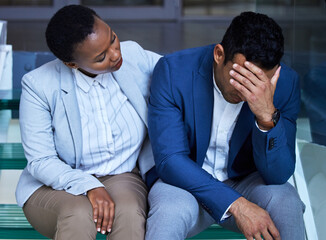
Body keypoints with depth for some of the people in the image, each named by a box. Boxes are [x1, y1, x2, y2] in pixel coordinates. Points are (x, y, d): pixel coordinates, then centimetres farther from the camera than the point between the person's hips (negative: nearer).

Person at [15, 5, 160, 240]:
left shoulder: (134, 57, -7)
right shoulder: (39, 85, -15)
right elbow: (40, 161, -14)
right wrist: (89, 187, -29)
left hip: (121, 178, 2)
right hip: (55, 185, -2)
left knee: (129, 212, -33)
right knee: (79, 215, -36)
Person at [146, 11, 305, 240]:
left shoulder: (285, 82, -15)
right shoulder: (173, 70, -19)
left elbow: (278, 175, -17)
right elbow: (169, 159, -21)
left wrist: (267, 116, -36)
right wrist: (235, 204, -32)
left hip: (245, 180, 3)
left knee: (285, 200, -28)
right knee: (172, 209, -36)